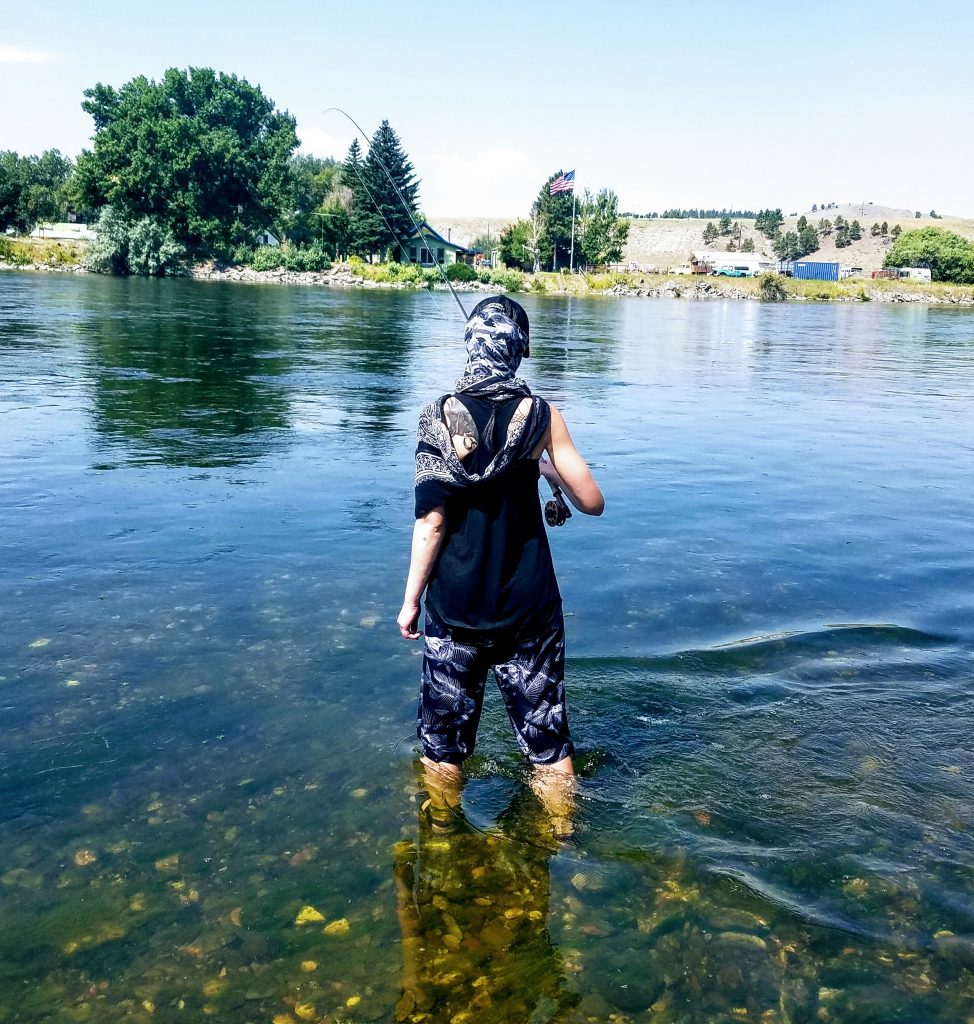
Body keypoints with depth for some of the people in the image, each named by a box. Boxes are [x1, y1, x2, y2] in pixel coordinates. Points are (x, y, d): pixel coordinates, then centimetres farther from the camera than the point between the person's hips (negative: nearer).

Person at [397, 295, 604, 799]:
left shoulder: (439, 416, -8)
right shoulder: (541, 416, -7)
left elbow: (431, 520, -11)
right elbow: (592, 502, -3)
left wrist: (411, 598, 0)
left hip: (454, 607, 0)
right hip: (529, 607, 0)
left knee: (443, 746, 17)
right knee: (548, 743, 14)